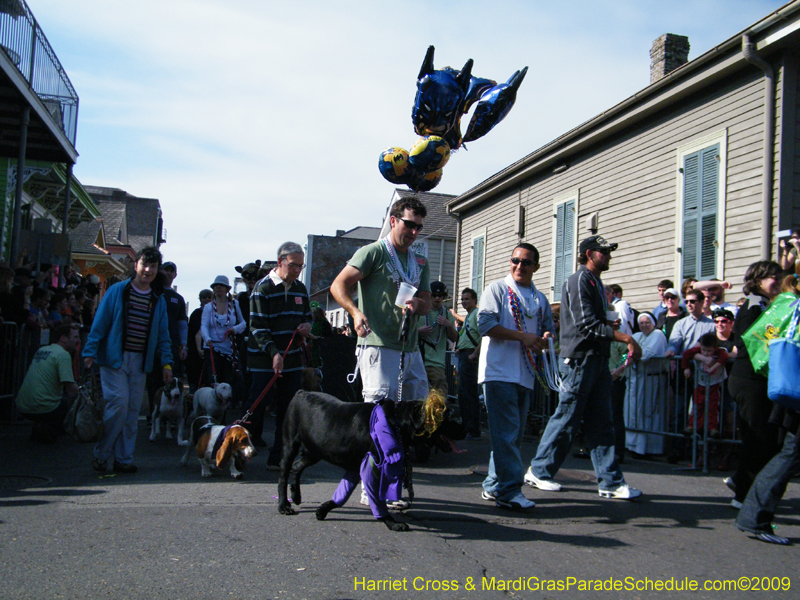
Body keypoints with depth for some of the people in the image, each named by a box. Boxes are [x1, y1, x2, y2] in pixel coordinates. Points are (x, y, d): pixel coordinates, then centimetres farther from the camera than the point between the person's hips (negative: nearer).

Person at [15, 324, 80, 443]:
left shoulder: (41, 350, 16)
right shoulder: (63, 354, -10)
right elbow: (70, 388, -18)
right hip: (43, 409, -8)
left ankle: (38, 430, 14)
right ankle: (50, 430, -4)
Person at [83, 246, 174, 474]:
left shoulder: (158, 300, 11)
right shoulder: (117, 291, -1)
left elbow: (163, 335, 14)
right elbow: (99, 324, -2)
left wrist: (166, 362, 5)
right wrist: (90, 352, -9)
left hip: (141, 362, 4)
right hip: (114, 358, -4)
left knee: (132, 411, 4)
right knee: (119, 403, -12)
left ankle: (123, 458, 13)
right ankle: (101, 454, 4)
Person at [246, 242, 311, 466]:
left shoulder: (300, 288, 11)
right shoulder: (263, 288, -8)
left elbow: (307, 315, 24)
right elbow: (257, 327, -13)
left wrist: (307, 325, -1)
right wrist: (274, 354, -25)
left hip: (293, 359, 5)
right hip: (265, 358, -5)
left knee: (288, 410, 4)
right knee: (259, 404, -1)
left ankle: (278, 456, 12)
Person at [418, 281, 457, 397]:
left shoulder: (447, 314, 11)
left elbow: (454, 339, 10)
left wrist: (449, 326, -8)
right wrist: (419, 331, -9)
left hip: (437, 363, 0)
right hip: (418, 361, 0)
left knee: (441, 397, -8)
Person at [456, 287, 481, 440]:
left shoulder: (478, 313, -9)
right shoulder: (468, 316, 22)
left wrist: (475, 354, -22)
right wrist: (459, 349, 15)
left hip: (470, 356, -11)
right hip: (463, 355, 11)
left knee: (468, 393, -10)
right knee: (463, 393, 14)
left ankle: (473, 431, -7)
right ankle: (466, 427, 22)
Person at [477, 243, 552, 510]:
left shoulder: (540, 300, 18)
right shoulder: (497, 289, 1)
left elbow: (547, 330, 24)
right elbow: (485, 324, -11)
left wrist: (544, 341, -1)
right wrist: (522, 336, -15)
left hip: (526, 374, 7)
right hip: (499, 371, -6)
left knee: (514, 433, 9)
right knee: (506, 432, -10)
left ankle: (494, 485, 19)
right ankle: (509, 491, -8)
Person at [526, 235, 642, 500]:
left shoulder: (595, 282, 19)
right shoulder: (579, 281, -11)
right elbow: (588, 326, -19)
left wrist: (624, 339, 9)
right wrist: (626, 338, -19)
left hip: (597, 360, 9)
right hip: (579, 359, -9)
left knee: (601, 423, 8)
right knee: (566, 420, -1)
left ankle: (611, 481, 11)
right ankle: (539, 472, 12)